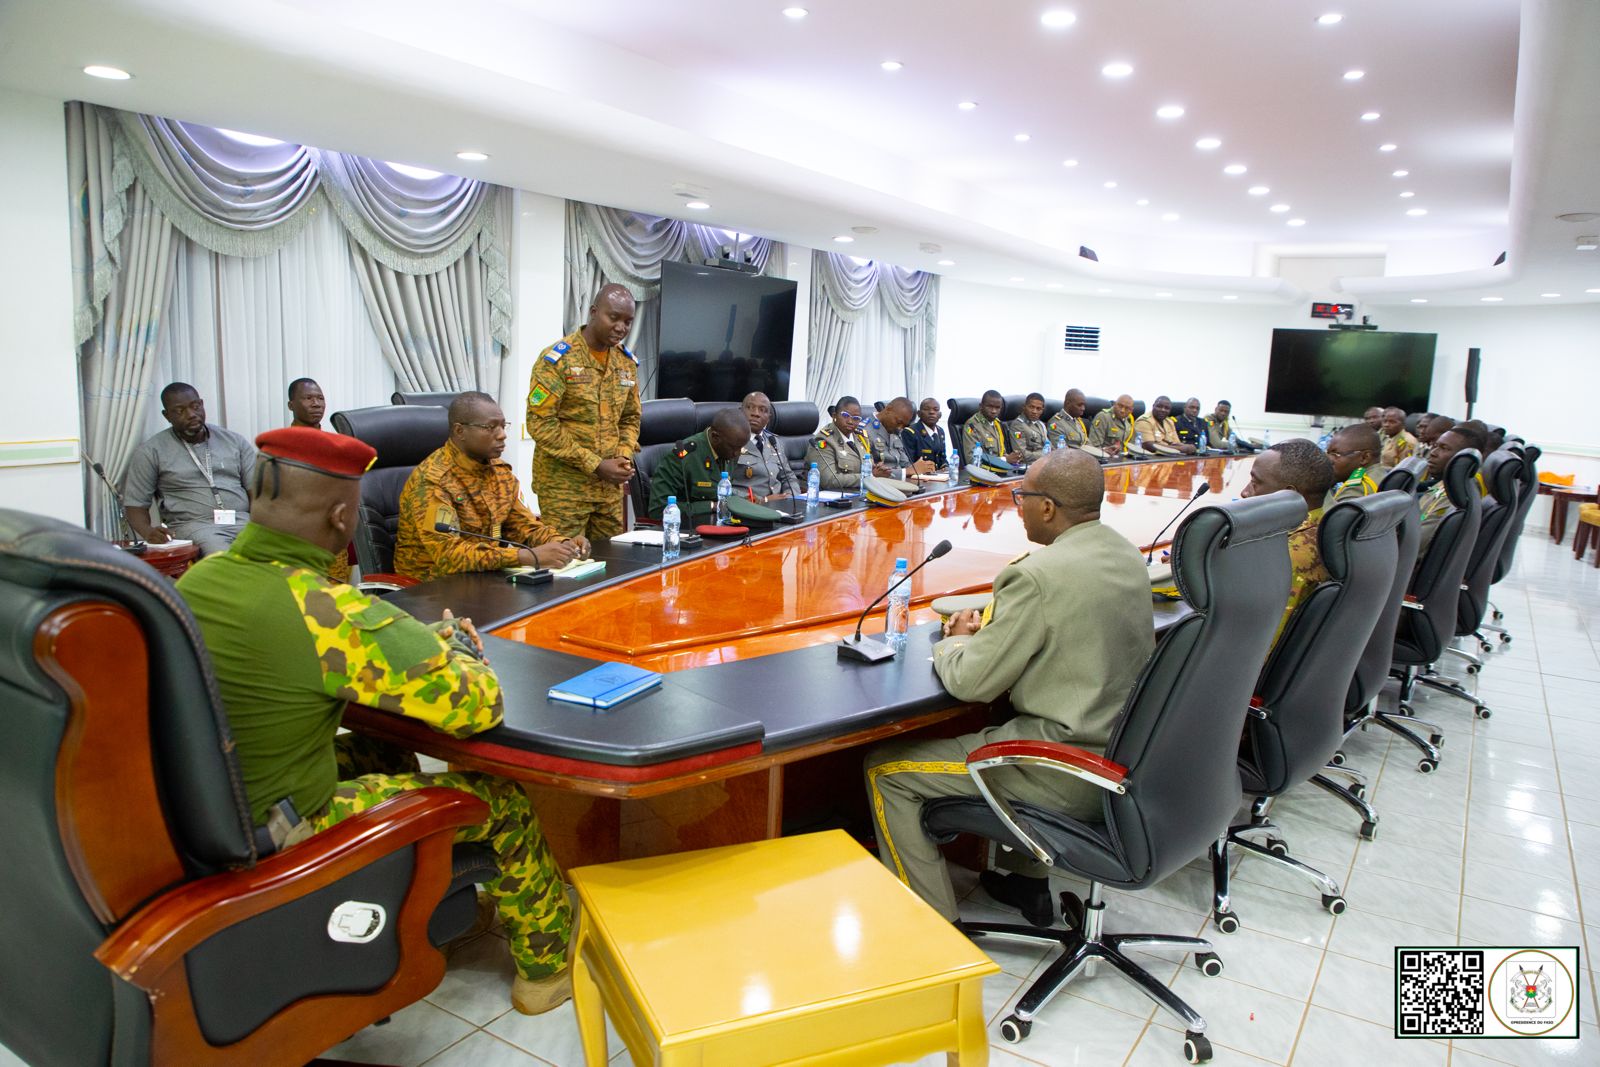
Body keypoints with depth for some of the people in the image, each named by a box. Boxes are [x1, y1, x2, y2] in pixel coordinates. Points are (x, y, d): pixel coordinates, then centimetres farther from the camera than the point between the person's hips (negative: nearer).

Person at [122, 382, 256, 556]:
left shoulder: (235, 441, 14)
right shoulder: (151, 452, 8)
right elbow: (135, 504, 8)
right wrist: (148, 532, -14)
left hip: (243, 520, 3)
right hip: (193, 525, -2)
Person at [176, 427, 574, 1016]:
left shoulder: (197, 578, -4)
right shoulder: (328, 614, -29)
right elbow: (478, 704, -26)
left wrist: (421, 638, 6)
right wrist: (455, 646, -4)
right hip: (278, 839, -8)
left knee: (384, 753, 28)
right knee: (504, 800, 4)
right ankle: (547, 966, 26)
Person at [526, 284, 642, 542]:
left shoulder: (627, 363, 9)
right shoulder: (557, 360, -10)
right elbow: (540, 424, -14)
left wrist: (624, 457, -3)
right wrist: (596, 465, -16)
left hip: (611, 486, 6)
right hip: (564, 485, -5)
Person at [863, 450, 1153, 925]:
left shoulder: (1037, 576, -23)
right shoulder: (1130, 556, 5)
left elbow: (969, 683, -17)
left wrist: (957, 642, 4)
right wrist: (991, 632, 10)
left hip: (1069, 773, -9)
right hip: (1126, 755, 9)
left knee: (885, 769, 1)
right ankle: (1031, 883, 40)